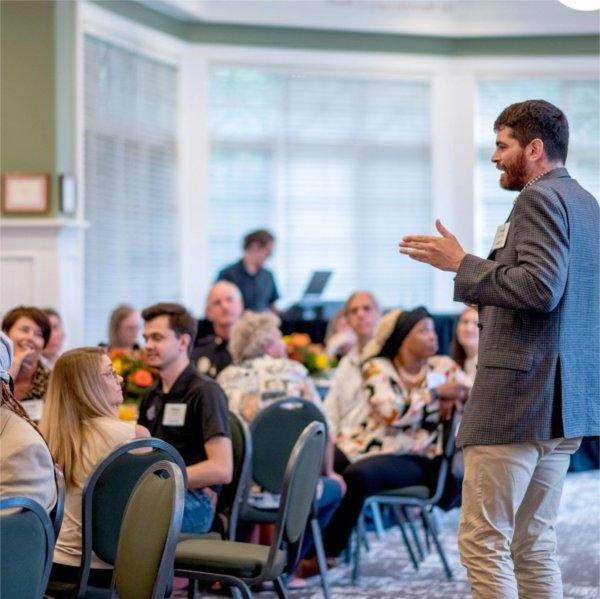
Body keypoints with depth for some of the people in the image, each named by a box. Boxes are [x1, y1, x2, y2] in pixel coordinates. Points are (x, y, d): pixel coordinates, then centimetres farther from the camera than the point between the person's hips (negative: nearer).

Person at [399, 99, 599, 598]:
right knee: (533, 545, 13)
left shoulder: (539, 198, -11)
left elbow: (540, 287, -23)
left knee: (483, 542, -7)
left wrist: (461, 264, -15)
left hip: (520, 395, -10)